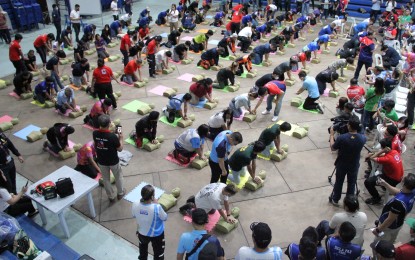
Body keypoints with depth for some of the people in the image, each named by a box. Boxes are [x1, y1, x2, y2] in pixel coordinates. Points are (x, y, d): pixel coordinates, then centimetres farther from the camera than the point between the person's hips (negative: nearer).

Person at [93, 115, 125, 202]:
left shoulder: (95, 133, -15)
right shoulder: (112, 136, -30)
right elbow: (120, 149, -17)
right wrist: (120, 138, -2)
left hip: (101, 161, 4)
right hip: (113, 161, -3)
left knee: (106, 179, 22)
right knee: (118, 176, 23)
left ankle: (111, 197, 37)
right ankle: (120, 193, 41)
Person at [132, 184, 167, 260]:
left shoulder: (135, 205, -26)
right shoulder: (157, 207, -38)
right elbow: (164, 218, -16)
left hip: (142, 233, 4)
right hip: (156, 234, -3)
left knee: (143, 249, 35)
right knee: (158, 253, 25)